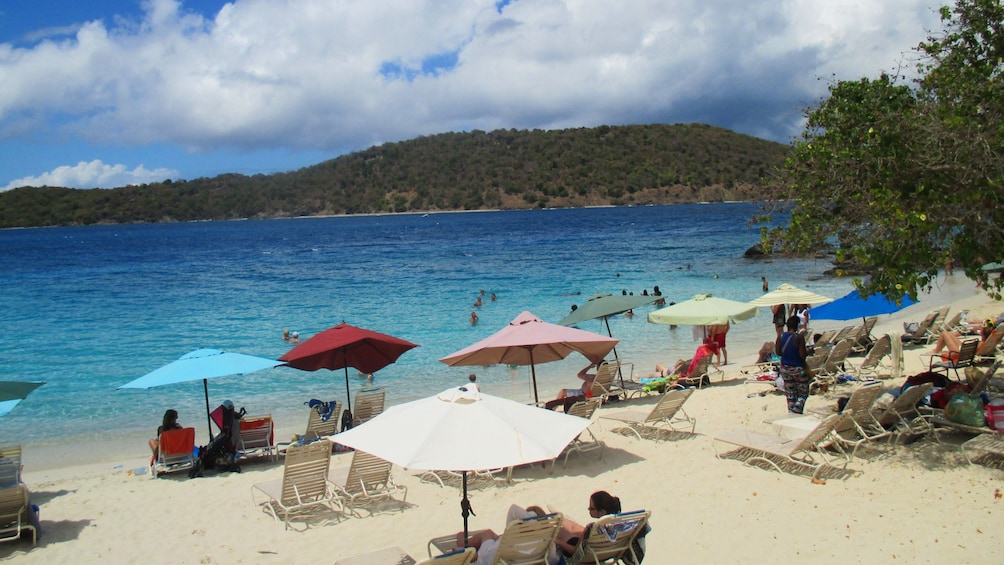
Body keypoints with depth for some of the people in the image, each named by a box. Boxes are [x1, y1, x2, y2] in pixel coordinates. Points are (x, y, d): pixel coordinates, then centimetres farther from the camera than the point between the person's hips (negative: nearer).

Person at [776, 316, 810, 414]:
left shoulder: (780, 337, -2)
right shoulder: (799, 337, -17)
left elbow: (778, 352, 4)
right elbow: (802, 354, -19)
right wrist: (808, 351, 1)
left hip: (784, 368, 5)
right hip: (798, 369, -5)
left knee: (790, 394, 14)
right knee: (803, 393, 9)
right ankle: (796, 412, -7)